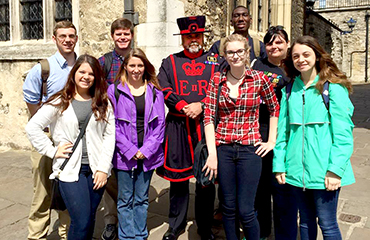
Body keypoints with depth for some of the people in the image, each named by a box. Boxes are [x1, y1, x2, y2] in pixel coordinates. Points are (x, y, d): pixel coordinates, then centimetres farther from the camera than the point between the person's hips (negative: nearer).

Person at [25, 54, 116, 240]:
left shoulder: (103, 103, 7)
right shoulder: (59, 102, 1)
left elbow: (110, 135, 3)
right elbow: (32, 127, 0)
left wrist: (103, 168, -4)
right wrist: (52, 151, -5)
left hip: (96, 169, 3)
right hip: (70, 169, -2)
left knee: (90, 219, 10)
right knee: (81, 221, -7)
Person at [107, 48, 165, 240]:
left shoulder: (155, 91, 5)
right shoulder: (114, 90, 0)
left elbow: (160, 123, 2)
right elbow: (112, 124, -4)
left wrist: (146, 150, -8)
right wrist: (129, 150, -11)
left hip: (147, 155, 2)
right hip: (124, 155, -1)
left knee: (142, 199, 13)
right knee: (125, 200, 8)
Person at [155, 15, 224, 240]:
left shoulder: (217, 61, 10)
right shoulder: (170, 62, 11)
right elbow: (164, 90, -1)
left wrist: (200, 106, -13)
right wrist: (184, 108, -14)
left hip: (207, 126, 0)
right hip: (178, 128, 1)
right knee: (178, 179, 8)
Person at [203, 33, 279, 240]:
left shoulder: (259, 79, -1)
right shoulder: (217, 80, 1)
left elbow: (275, 108, 12)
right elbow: (209, 117, -2)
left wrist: (272, 141, 6)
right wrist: (212, 153, -9)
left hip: (250, 149, -1)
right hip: (223, 149, 2)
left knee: (246, 210, -1)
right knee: (229, 207, 11)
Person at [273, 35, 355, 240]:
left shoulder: (333, 88, -5)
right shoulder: (289, 90, 9)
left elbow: (343, 132, -9)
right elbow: (283, 130, 8)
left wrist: (335, 169, -15)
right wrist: (279, 165, 4)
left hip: (323, 170, -4)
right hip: (297, 169, 4)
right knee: (305, 221, 16)